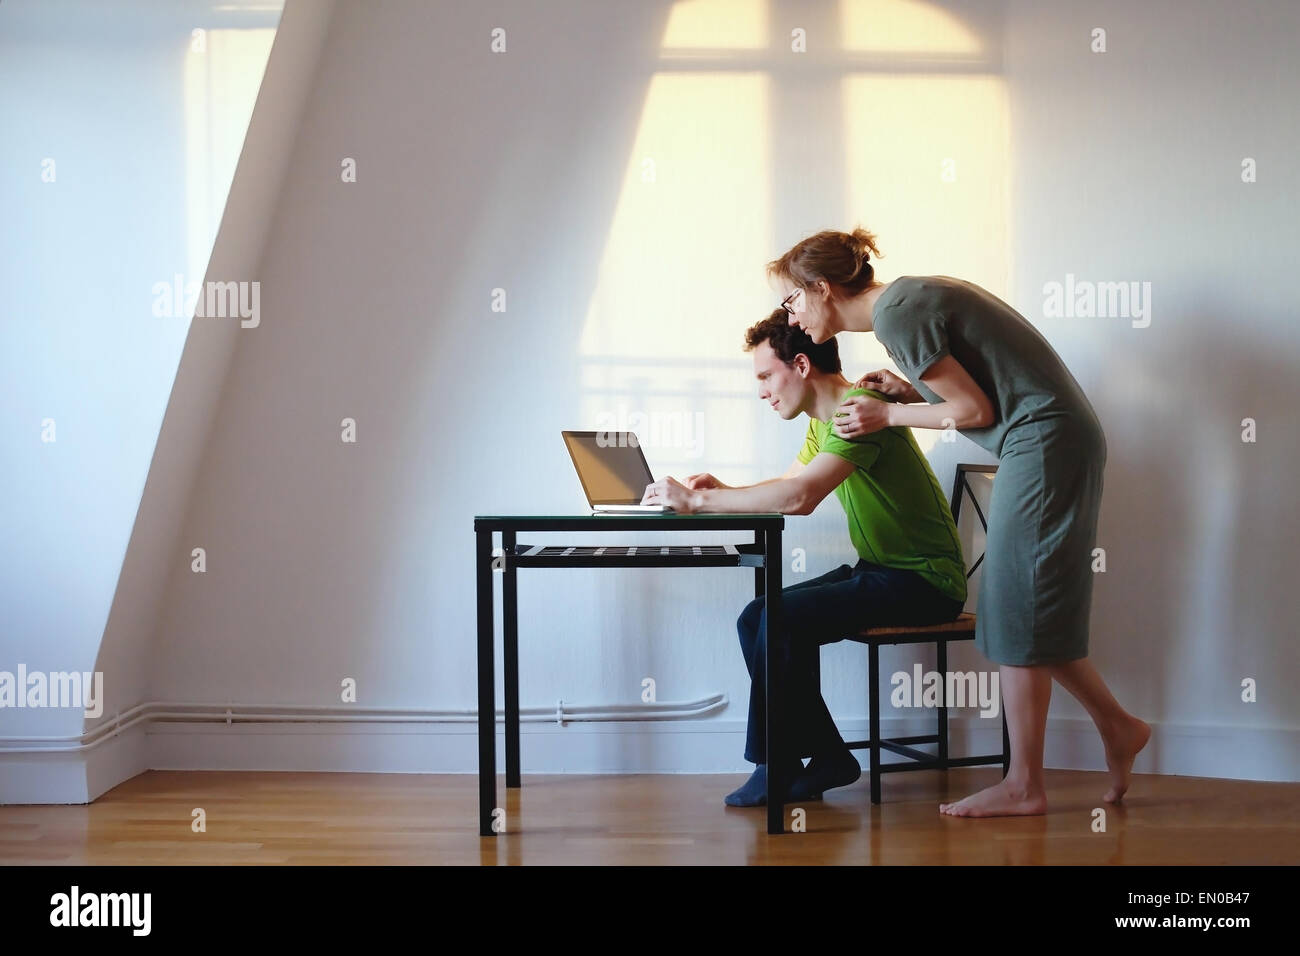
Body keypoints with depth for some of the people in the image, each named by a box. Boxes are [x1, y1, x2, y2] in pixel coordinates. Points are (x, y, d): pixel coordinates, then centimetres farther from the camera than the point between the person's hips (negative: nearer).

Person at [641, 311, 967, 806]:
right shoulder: (825, 422, 13)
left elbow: (799, 497, -32)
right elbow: (783, 491, 18)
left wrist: (696, 500, -26)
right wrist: (722, 491, -3)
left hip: (923, 581, -10)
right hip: (880, 571, 10)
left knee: (783, 616, -23)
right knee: (756, 619, -3)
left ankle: (777, 767, -8)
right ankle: (826, 759, -1)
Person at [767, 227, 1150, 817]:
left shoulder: (896, 314, -15)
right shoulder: (906, 297, 14)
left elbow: (977, 410, -13)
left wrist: (889, 415, -3)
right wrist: (908, 392, 9)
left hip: (1044, 441, -9)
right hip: (1057, 441, 9)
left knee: (1020, 612, -4)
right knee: (1029, 612, 13)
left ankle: (1024, 785, 3)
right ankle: (1117, 728, 21)